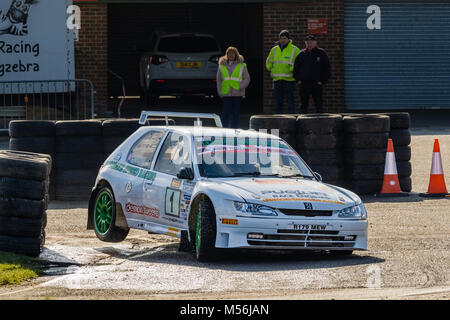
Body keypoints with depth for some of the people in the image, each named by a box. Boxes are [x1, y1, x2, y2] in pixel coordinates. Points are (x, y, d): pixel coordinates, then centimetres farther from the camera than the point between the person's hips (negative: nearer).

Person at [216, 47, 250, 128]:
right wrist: (220, 92, 5)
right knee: (225, 113, -9)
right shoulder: (222, 66, 9)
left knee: (235, 113, 3)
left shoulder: (241, 66, 5)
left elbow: (247, 79, 4)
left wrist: (240, 88, -11)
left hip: (237, 94, 0)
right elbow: (218, 79, 14)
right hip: (226, 94, 0)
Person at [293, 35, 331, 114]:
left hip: (317, 84, -2)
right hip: (304, 85, 2)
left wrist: (322, 81, -5)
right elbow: (296, 68, 16)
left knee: (319, 106, -3)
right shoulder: (302, 54, 9)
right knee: (303, 105, 5)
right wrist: (298, 80, 4)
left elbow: (327, 69, 4)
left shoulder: (321, 53, 3)